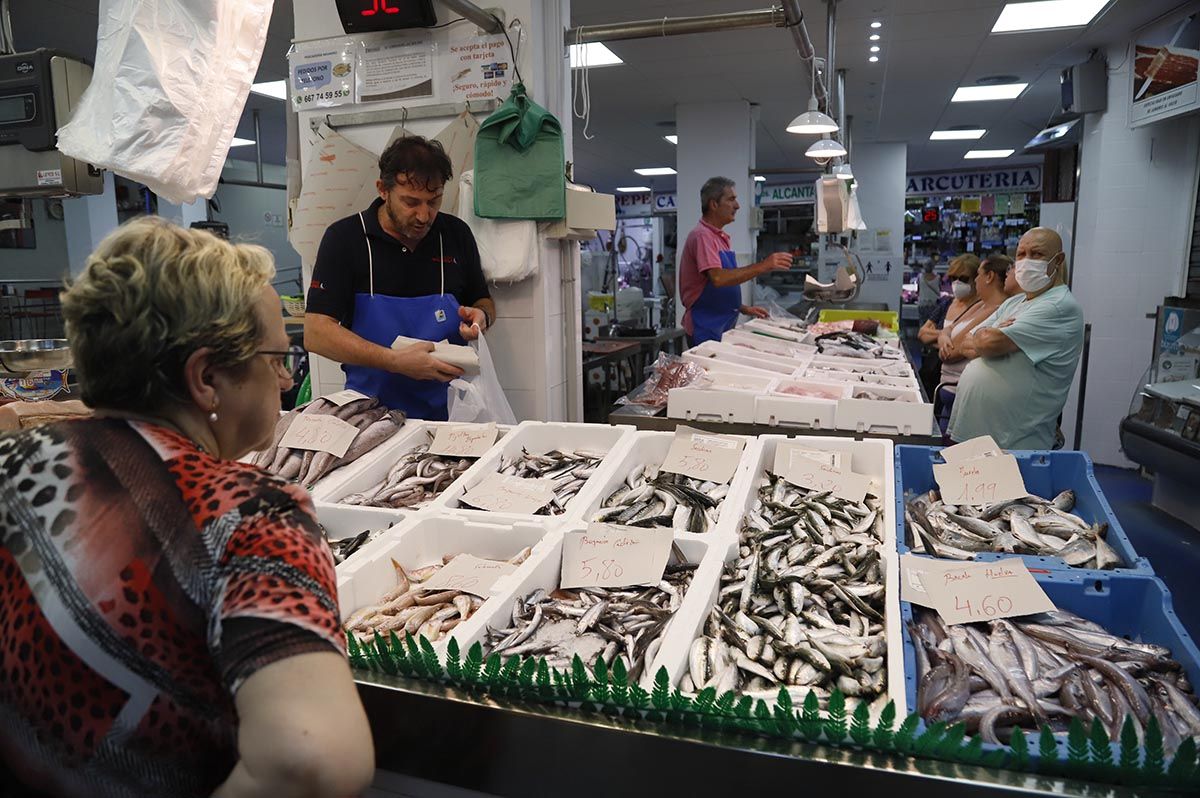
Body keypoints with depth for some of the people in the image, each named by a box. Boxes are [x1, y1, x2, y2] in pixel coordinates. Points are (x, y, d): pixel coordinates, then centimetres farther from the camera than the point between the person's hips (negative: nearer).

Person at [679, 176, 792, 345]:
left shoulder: (720, 237, 16)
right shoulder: (702, 236, -14)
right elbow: (718, 278, -27)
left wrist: (743, 308, 14)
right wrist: (763, 266, -25)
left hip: (722, 327, 9)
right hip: (705, 328, -9)